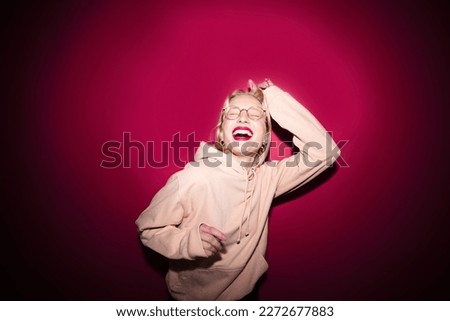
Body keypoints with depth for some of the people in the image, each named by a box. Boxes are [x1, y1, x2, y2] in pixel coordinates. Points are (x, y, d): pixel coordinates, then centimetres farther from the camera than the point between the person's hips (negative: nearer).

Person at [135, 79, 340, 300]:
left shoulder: (268, 177, -14)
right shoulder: (193, 178, -27)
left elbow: (323, 151, -22)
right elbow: (148, 228, -16)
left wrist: (277, 100, -23)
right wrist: (188, 241, -36)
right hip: (192, 297, -3)